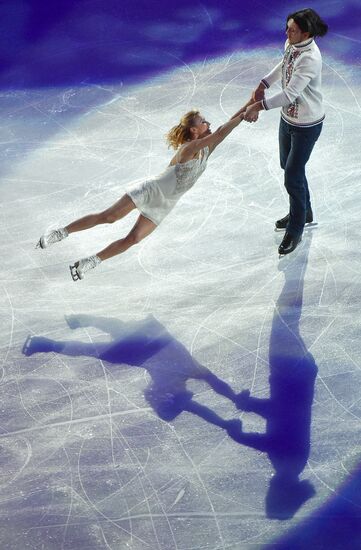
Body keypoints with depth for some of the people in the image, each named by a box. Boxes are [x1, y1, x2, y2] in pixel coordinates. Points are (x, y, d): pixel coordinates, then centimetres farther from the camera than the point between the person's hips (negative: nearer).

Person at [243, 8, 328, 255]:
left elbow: (290, 94, -37)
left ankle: (295, 231, 17)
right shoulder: (292, 44, -7)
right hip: (288, 117, 9)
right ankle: (304, 212, 46)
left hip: (306, 125, -9)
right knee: (289, 166, 23)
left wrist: (259, 105, -36)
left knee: (293, 176, -1)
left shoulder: (310, 59, -33)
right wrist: (264, 84, 6)